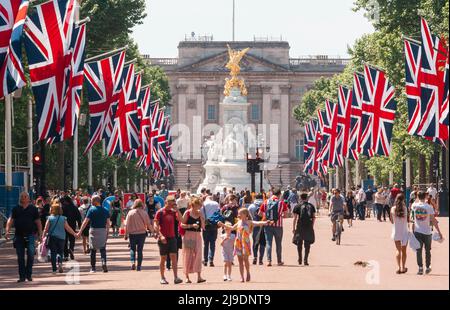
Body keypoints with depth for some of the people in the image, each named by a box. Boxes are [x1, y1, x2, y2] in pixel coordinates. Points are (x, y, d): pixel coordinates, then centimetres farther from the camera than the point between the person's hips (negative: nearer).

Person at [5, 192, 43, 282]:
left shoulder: (33, 209, 6)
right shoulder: (15, 209, 9)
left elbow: (38, 222, 7)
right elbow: (10, 220, 1)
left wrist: (40, 234, 1)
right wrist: (7, 231, -14)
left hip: (30, 235, -2)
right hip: (18, 236, 2)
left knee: (31, 254, -12)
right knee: (20, 257, 5)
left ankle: (29, 274, 3)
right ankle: (22, 276, 13)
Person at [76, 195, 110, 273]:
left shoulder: (92, 210, -7)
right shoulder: (105, 210, 4)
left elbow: (86, 222, -10)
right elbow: (108, 223, 5)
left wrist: (80, 232, -8)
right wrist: (107, 232, 15)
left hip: (93, 230, -2)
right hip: (103, 231, 2)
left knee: (93, 250, 8)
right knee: (103, 249, 8)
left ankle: (93, 268, 11)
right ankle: (104, 262, -17)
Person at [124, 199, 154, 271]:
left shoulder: (130, 213, -5)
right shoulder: (144, 213, -4)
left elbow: (127, 225, -4)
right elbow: (148, 224, 2)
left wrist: (126, 234, 4)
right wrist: (152, 230, 20)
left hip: (132, 233, -1)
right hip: (142, 233, 1)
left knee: (132, 249, 12)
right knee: (140, 250, 8)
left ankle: (133, 262, -11)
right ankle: (139, 266, 7)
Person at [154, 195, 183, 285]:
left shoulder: (173, 212, 8)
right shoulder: (160, 212, -4)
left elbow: (181, 220, -5)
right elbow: (156, 225, -8)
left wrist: (177, 210, -10)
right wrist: (160, 235, -18)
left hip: (172, 237, 3)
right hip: (163, 239, -3)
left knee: (174, 257, -6)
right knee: (163, 258, 4)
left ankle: (176, 277, -12)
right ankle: (162, 278, 13)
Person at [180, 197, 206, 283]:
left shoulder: (200, 214, 9)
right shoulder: (187, 213, -3)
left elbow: (203, 226, 5)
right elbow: (182, 225, -6)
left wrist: (201, 216, -6)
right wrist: (191, 225, -18)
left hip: (197, 236, 3)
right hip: (188, 235, -3)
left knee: (198, 255, -4)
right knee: (188, 255, 1)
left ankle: (199, 276, -7)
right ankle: (187, 277, 8)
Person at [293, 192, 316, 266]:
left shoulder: (298, 206, 0)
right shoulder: (311, 206, 6)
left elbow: (295, 218, -2)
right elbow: (314, 217, 9)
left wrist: (294, 228, 4)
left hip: (300, 227, -1)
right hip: (309, 227, 1)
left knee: (299, 243, 14)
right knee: (307, 244, 5)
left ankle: (300, 259, 15)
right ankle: (305, 260, -2)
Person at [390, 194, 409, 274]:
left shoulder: (393, 209, -5)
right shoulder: (405, 208, -10)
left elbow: (392, 221, 3)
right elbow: (408, 220, -8)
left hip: (396, 231, 1)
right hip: (404, 231, -1)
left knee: (398, 250, 8)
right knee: (404, 251, 12)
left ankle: (399, 267, -5)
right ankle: (403, 268, 15)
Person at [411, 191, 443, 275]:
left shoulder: (414, 205, -5)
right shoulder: (429, 207, -10)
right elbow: (433, 220, -10)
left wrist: (418, 200, 26)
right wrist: (439, 232, -5)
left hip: (417, 231, 1)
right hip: (427, 232, -1)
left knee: (419, 251, 6)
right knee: (427, 250, 14)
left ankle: (420, 268, 0)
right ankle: (428, 268, 21)